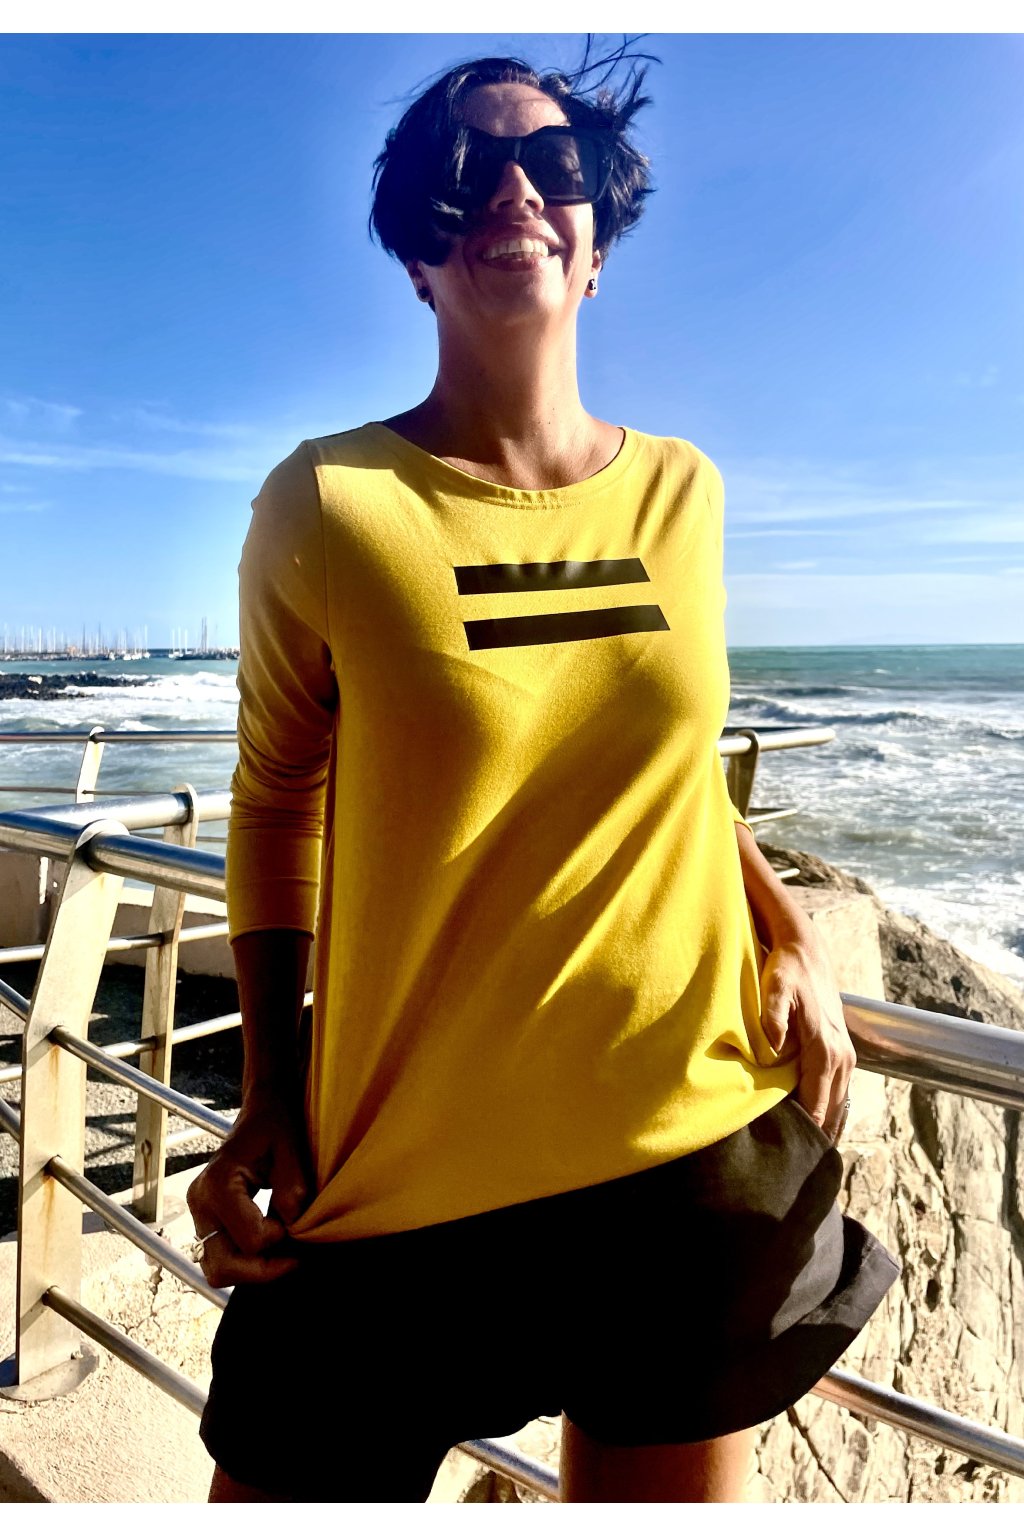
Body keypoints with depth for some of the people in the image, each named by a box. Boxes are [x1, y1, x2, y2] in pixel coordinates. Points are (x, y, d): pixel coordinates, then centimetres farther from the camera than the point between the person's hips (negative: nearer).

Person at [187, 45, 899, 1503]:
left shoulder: (683, 492, 3)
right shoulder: (327, 505, -7)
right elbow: (274, 797, 0)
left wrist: (796, 945, 2)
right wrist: (271, 1090, -4)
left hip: (698, 1135, 4)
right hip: (406, 1166, -3)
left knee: (666, 1496, 21)